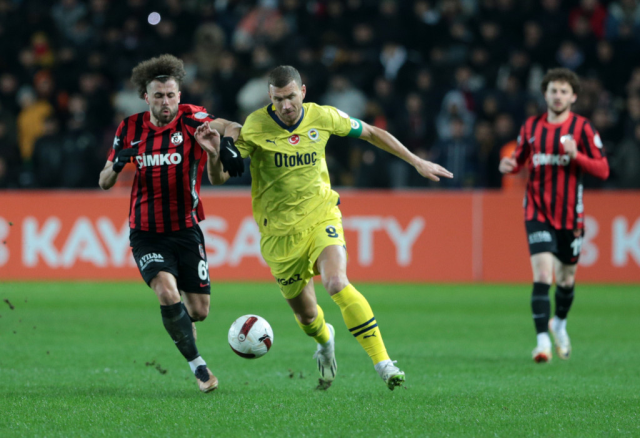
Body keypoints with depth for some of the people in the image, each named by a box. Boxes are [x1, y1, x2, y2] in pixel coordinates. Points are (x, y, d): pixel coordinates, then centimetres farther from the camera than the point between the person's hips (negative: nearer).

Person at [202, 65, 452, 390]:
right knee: (305, 315, 10)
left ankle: (383, 363, -23)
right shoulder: (256, 126, -13)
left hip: (321, 217, 0)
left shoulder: (323, 117, -7)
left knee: (337, 284, -28)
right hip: (280, 232, 0)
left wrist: (417, 162, 12)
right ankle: (325, 341, 49)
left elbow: (371, 133, 9)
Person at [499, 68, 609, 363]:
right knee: (542, 274, -16)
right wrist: (510, 165, -7)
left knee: (566, 278, 13)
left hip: (570, 215, 0)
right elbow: (520, 159, 17)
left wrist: (575, 155, -23)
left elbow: (603, 170, -7)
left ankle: (559, 324, 42)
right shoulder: (531, 126, 4)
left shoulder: (581, 127, -4)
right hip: (538, 213, 0)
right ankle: (543, 341, -17)